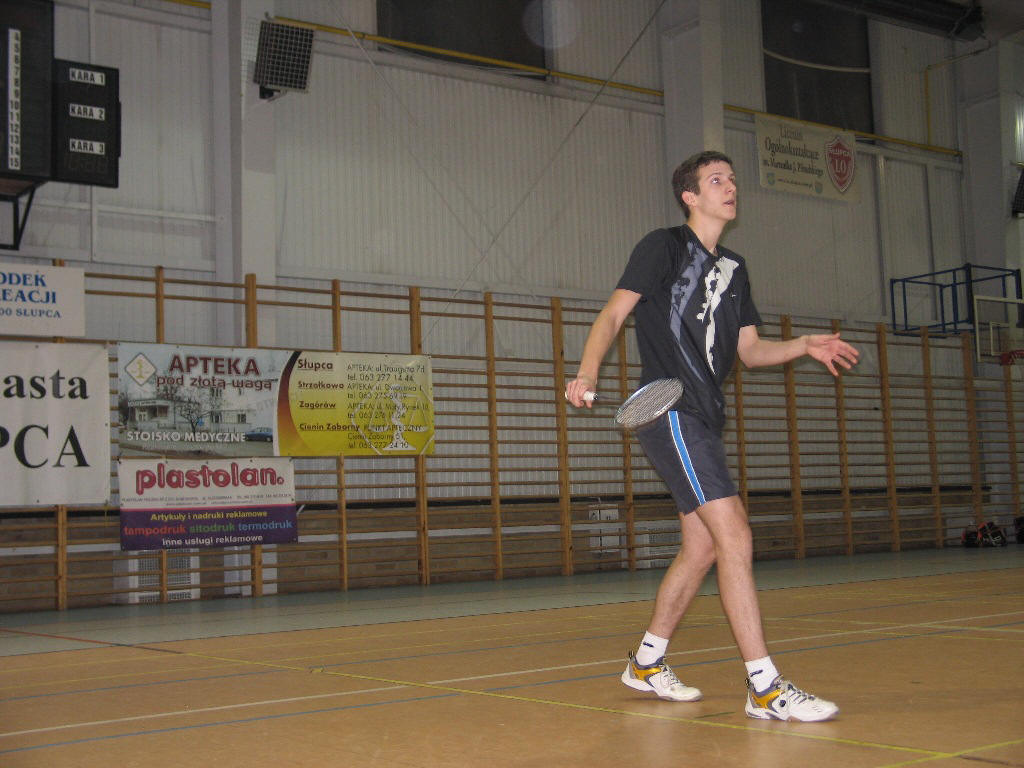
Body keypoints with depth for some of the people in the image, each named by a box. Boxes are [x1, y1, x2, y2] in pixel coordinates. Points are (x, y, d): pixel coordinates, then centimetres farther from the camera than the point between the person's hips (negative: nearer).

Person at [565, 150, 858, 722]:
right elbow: (613, 314, -8)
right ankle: (765, 688, -14)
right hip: (669, 413, -9)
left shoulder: (734, 268, 19)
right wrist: (588, 372, -25)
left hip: (705, 419, 9)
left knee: (702, 547, 12)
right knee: (736, 538, -16)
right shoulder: (664, 247, -2)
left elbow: (749, 348, 18)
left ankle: (647, 663, 28)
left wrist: (804, 346, 0)